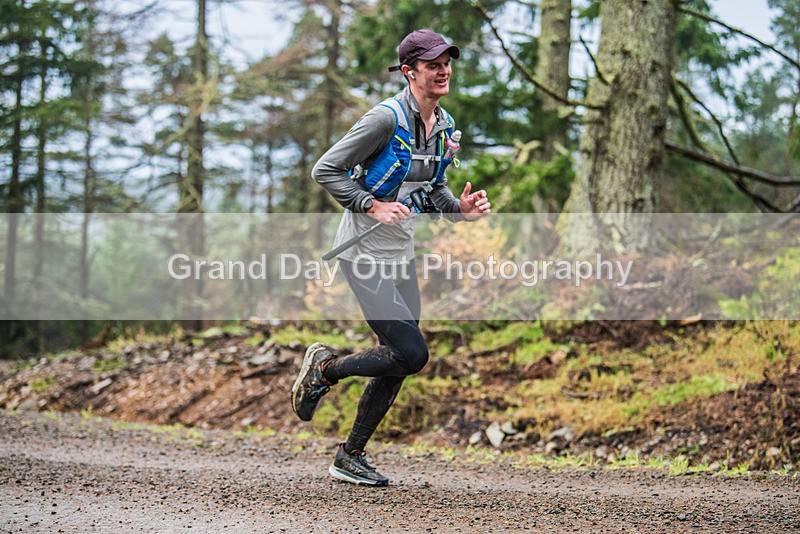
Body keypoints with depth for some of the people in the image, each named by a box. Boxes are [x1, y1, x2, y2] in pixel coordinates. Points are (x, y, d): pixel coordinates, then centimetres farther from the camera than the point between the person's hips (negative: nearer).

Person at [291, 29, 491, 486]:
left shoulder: (444, 125, 6)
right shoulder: (387, 118, -18)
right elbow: (325, 170, -15)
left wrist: (461, 208, -1)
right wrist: (373, 206, -23)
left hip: (402, 251, 8)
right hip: (365, 251, -8)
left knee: (400, 363, 9)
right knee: (412, 353, -15)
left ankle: (351, 457, 24)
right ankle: (324, 369, 10)